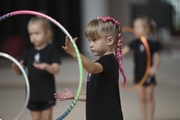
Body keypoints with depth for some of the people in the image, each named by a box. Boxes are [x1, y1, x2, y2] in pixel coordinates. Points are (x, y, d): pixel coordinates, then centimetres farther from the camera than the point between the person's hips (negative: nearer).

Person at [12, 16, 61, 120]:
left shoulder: (51, 51, -5)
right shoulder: (28, 52, 7)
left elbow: (56, 70, -16)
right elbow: (20, 72, 5)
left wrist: (46, 66, -36)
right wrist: (16, 67, -18)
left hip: (47, 93, -4)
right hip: (32, 93, 4)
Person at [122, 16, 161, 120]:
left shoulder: (152, 43, -10)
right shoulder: (136, 43, 2)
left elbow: (157, 59, -9)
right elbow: (124, 50, -8)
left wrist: (154, 67, -28)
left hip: (148, 74, -4)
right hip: (139, 74, 4)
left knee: (149, 98, 5)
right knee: (142, 99, 9)